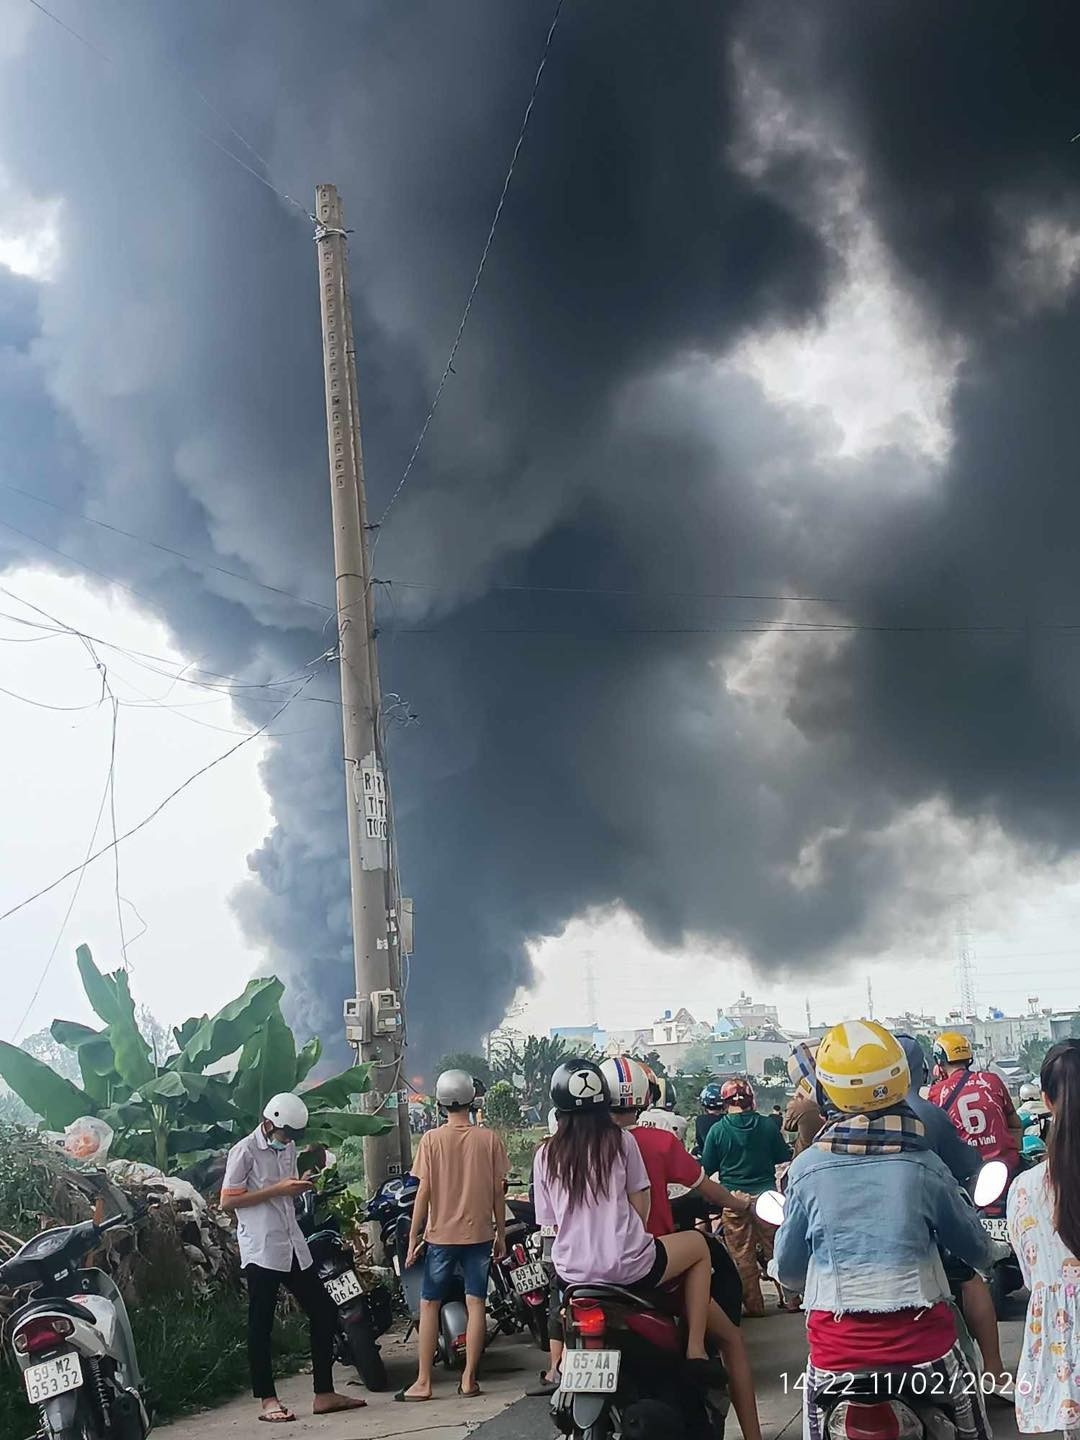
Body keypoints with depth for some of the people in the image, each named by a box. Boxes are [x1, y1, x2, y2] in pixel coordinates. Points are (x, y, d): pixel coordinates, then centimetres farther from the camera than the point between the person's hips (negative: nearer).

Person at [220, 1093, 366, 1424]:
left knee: (323, 1312, 7)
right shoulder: (245, 1151, -9)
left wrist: (300, 1186, 6)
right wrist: (277, 1189, -17)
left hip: (293, 1246, 8)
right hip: (261, 1251, -8)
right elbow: (227, 1200, -14)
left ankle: (324, 1393, 13)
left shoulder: (287, 1147, 15)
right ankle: (267, 1400, 7)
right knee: (261, 1325, -1)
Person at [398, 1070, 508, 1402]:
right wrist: (501, 1233, 10)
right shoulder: (489, 1138, -3)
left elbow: (424, 1192, -6)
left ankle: (423, 1382, 5)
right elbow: (498, 1191, 0)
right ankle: (469, 1378, 6)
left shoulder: (431, 1140, -6)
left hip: (440, 1234, -1)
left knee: (429, 1304, 6)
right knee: (476, 1303, 5)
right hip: (479, 1233, 1)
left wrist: (413, 1237, 1)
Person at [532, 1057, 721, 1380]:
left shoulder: (546, 1155, 3)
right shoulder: (619, 1141, -4)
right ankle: (695, 1350, 11)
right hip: (627, 1266, -4)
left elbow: (552, 1222, 7)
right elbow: (640, 1206, 1)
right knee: (698, 1245, 20)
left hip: (571, 1273, 4)